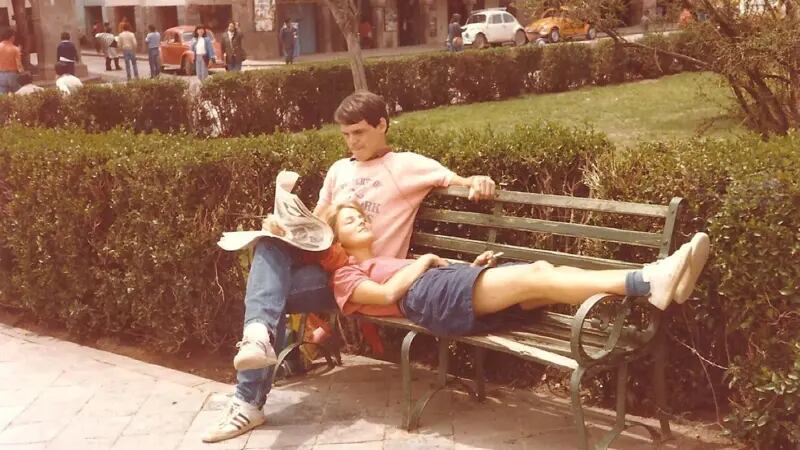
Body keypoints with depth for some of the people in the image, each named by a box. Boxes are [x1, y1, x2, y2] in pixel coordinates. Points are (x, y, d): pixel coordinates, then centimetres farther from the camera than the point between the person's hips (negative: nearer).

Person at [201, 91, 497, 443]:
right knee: (269, 246, -26)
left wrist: (478, 182, -32)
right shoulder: (339, 169, 23)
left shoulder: (407, 165, 3)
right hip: (326, 262, 6)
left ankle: (250, 402, -20)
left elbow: (460, 181, -6)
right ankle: (258, 335, -45)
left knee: (273, 293, -23)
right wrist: (284, 226, 0)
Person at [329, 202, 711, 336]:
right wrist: (425, 259, 5)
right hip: (427, 297, -7)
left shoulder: (389, 261, 41)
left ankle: (651, 283, -38)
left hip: (452, 286, 7)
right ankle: (646, 282, -43)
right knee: (533, 276, -28)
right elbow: (389, 293, -3)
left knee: (541, 270, -21)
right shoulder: (345, 275, 19)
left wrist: (469, 268, 11)